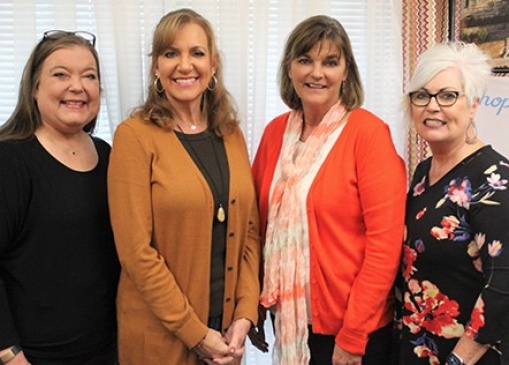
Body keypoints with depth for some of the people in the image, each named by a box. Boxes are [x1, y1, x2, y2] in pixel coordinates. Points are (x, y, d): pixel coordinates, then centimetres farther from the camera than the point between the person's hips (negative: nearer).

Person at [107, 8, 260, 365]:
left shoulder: (231, 135, 4)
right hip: (162, 334, -4)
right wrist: (195, 332, -13)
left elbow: (250, 229, 5)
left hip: (227, 326, 5)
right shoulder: (135, 135, -11)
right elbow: (136, 249, -15)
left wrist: (244, 315, -5)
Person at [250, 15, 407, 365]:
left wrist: (351, 336, -15)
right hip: (290, 318, 5)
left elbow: (385, 243, -16)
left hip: (353, 326, -5)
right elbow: (260, 223, 8)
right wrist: (255, 304, 2)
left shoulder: (368, 132, -14)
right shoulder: (275, 132, 1)